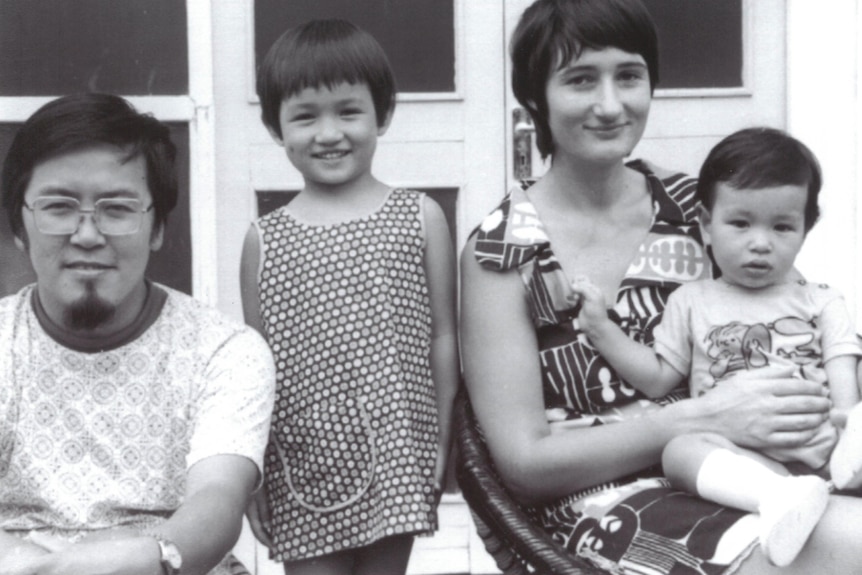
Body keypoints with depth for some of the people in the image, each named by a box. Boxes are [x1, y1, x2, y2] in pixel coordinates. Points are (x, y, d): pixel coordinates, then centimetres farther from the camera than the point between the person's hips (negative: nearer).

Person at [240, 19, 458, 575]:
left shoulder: (422, 218, 2)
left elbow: (443, 339, 4)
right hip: (303, 467, 1)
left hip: (394, 463, -1)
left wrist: (445, 442, 1)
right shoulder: (264, 240, 5)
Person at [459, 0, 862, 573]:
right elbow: (523, 461, -8)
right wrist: (703, 417, -17)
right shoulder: (501, 250, -6)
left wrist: (804, 410, -7)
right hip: (601, 505, -4)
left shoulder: (694, 204, 6)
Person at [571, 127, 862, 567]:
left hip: (820, 450, 1)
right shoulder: (692, 302, 20)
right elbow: (657, 380, 20)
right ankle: (777, 497, -53)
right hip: (736, 456, -1)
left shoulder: (821, 303, 17)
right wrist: (601, 329, 10)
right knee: (678, 450, -32)